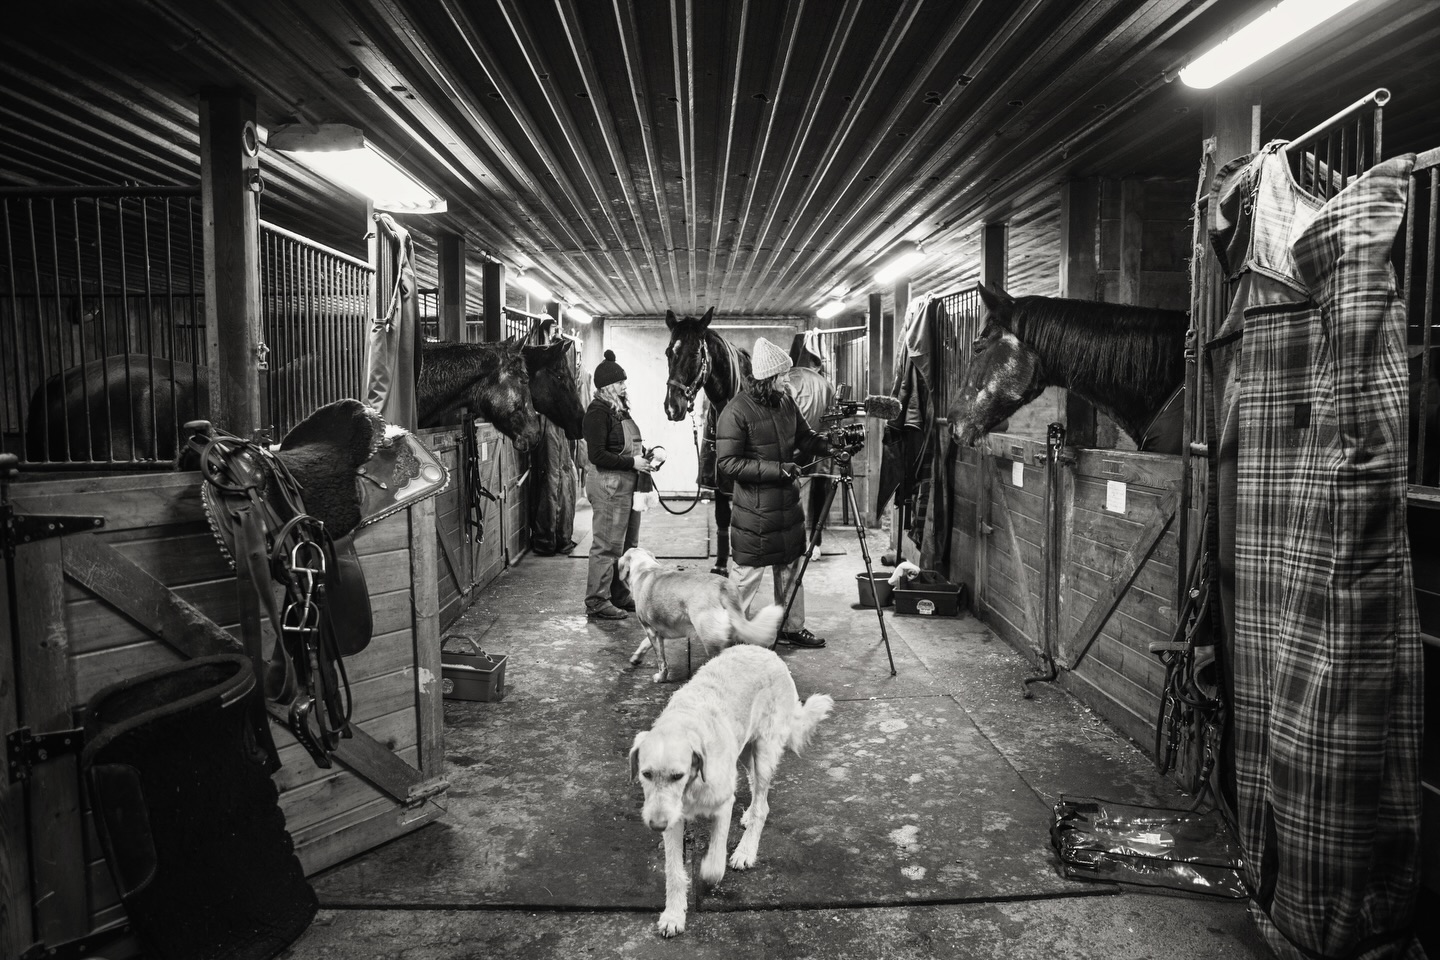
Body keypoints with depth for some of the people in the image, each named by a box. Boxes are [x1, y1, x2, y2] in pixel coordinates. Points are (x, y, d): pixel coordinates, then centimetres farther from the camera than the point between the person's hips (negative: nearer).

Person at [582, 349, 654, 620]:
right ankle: (596, 602, 6)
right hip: (609, 484, -10)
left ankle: (620, 596, 27)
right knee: (607, 545, -4)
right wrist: (632, 462, -19)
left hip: (627, 484, 10)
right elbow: (597, 455, -19)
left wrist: (644, 455, 6)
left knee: (628, 545, 15)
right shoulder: (598, 411, -13)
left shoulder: (620, 409, 15)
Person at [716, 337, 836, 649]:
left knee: (791, 569, 18)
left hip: (788, 503, 8)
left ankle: (792, 628, 32)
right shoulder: (736, 412, -18)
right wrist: (776, 469, -24)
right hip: (754, 510, -8)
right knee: (747, 575, 2)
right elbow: (727, 464, -20)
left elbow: (805, 437, 16)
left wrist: (831, 447, -4)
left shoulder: (786, 402, 5)